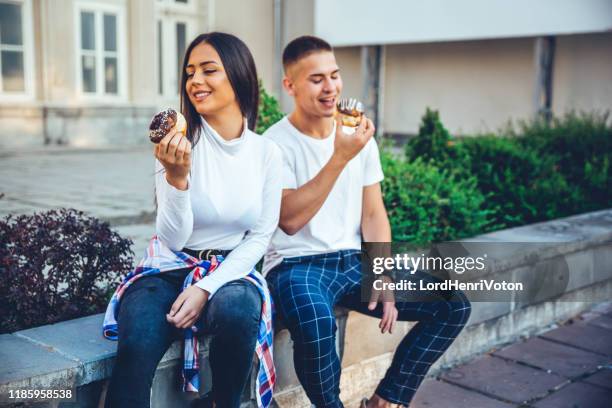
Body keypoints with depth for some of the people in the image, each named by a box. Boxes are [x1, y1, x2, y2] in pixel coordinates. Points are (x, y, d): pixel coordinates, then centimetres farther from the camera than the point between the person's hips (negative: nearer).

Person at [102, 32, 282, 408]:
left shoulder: (267, 152, 0)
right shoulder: (177, 143, -7)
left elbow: (260, 237, 0)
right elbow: (173, 239, -10)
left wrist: (207, 288, -14)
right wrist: (176, 176, -28)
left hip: (232, 271, 2)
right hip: (171, 267, -1)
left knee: (237, 309, -34)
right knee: (136, 347, -33)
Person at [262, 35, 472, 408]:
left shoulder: (361, 138, 8)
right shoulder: (275, 144, -9)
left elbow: (373, 214, 8)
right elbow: (290, 220, -21)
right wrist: (340, 157, -25)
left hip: (354, 262, 6)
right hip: (297, 264, -5)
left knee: (454, 306, -5)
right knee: (316, 326, -39)